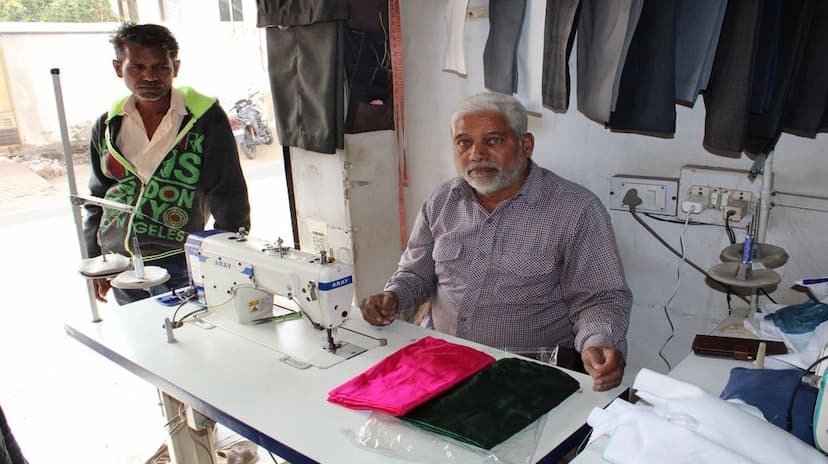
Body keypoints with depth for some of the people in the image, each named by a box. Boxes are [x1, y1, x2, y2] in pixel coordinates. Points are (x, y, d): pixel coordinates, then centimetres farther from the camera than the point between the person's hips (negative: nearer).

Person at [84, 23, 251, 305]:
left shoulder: (206, 117, -8)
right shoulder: (107, 126, 5)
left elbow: (229, 198, -6)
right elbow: (97, 198, 17)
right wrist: (95, 260, 17)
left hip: (179, 262, -4)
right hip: (121, 266, 5)